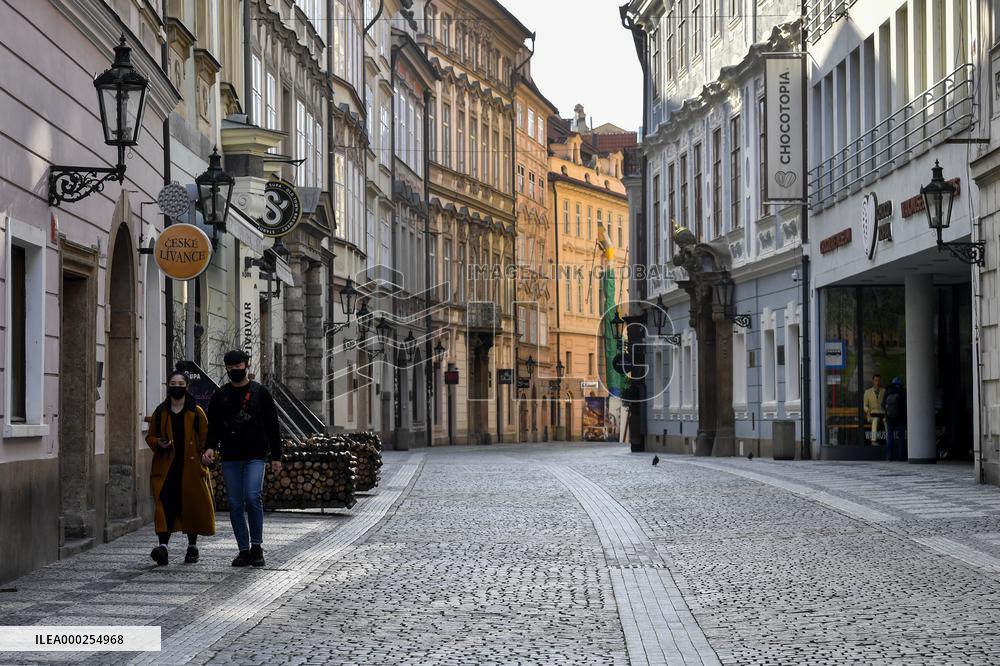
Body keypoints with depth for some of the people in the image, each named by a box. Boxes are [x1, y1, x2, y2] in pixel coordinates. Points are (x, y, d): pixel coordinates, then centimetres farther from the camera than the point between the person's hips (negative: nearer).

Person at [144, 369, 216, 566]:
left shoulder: (196, 412, 5)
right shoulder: (160, 412, 10)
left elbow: (205, 437, 5)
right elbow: (150, 436, 16)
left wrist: (205, 456, -6)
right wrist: (159, 444, -6)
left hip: (191, 467, -1)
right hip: (166, 467, 1)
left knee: (192, 505, 4)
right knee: (164, 503, -14)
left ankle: (192, 546, 19)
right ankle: (163, 545, -22)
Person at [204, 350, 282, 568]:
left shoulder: (260, 393, 5)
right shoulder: (220, 396, 11)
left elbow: (272, 426, 6)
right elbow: (213, 426, 11)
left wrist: (276, 456, 2)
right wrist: (210, 446, -9)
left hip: (255, 456, -3)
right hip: (230, 458, 3)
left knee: (253, 497, -19)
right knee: (235, 505, 2)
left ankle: (257, 546, -5)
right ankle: (244, 550, 9)